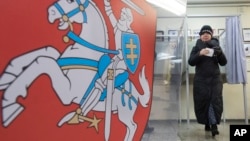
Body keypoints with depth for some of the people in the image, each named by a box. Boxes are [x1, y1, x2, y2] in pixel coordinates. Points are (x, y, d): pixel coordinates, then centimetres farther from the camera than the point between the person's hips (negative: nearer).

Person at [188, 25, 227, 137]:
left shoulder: (216, 46, 8)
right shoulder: (196, 47, 4)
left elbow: (223, 63, 3)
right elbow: (190, 62, -7)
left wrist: (220, 53, -17)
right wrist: (200, 54, -23)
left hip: (215, 78, 1)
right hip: (201, 79, -1)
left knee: (215, 101, -8)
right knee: (203, 101, 1)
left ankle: (213, 124, -5)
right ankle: (207, 123, 15)